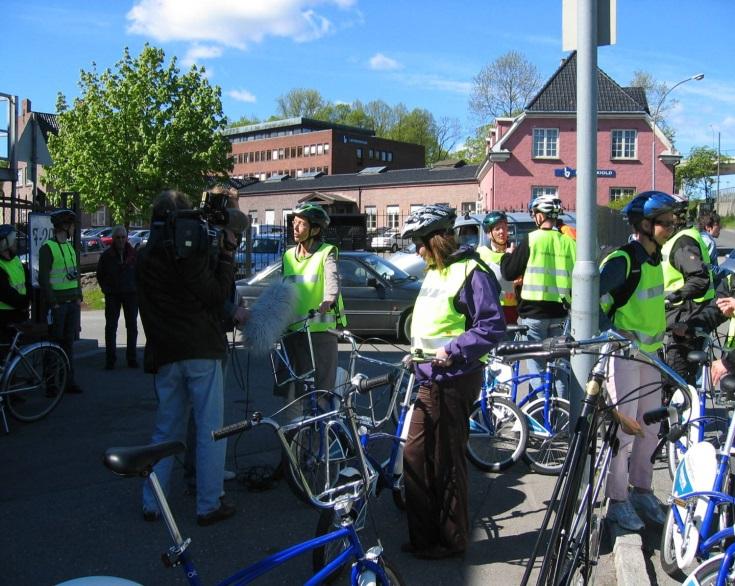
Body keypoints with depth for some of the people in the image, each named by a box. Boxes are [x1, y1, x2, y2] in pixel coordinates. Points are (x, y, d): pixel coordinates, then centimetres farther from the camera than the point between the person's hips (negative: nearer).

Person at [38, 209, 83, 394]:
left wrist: (79, 297, 11)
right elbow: (43, 279, -12)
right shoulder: (47, 248, -8)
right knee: (54, 344, -3)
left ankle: (69, 381, 15)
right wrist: (52, 302, -15)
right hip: (57, 304, -7)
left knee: (69, 342, 10)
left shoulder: (70, 247, 16)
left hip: (72, 302, 7)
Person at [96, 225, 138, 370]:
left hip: (131, 294, 1)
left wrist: (137, 288, -1)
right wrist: (106, 289, -1)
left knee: (132, 327, 6)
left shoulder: (134, 254, -2)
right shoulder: (106, 255, -3)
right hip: (112, 295, -1)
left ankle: (131, 358, 16)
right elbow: (100, 275, 8)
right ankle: (110, 359, 4)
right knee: (110, 327, -1)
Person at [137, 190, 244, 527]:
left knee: (166, 429, 16)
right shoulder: (190, 251, -11)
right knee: (210, 430, 2)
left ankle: (151, 503, 19)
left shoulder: (144, 259, 10)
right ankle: (209, 505, 7)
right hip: (200, 350, -6)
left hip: (164, 354, 6)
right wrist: (227, 255, -5)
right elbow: (216, 294, -11)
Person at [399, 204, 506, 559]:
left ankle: (452, 539, 18)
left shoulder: (471, 272, -14)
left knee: (447, 462, 2)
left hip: (454, 380, -9)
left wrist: (453, 351, -22)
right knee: (415, 457, 12)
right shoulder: (435, 272, 16)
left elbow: (493, 326, -20)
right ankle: (423, 535, 25)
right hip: (430, 378, 9)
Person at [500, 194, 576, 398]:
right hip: (560, 314, 4)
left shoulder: (532, 240, -8)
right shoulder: (569, 242, 2)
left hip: (534, 313, -4)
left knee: (537, 368, 2)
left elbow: (509, 273, -3)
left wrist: (507, 256, 16)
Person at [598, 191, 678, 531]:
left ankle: (641, 489, 31)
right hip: (623, 354, -8)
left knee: (651, 427, 15)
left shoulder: (655, 258, 9)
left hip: (651, 353, 8)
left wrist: (662, 337, 19)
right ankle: (617, 500, 11)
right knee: (623, 429, -2)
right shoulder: (623, 259, -17)